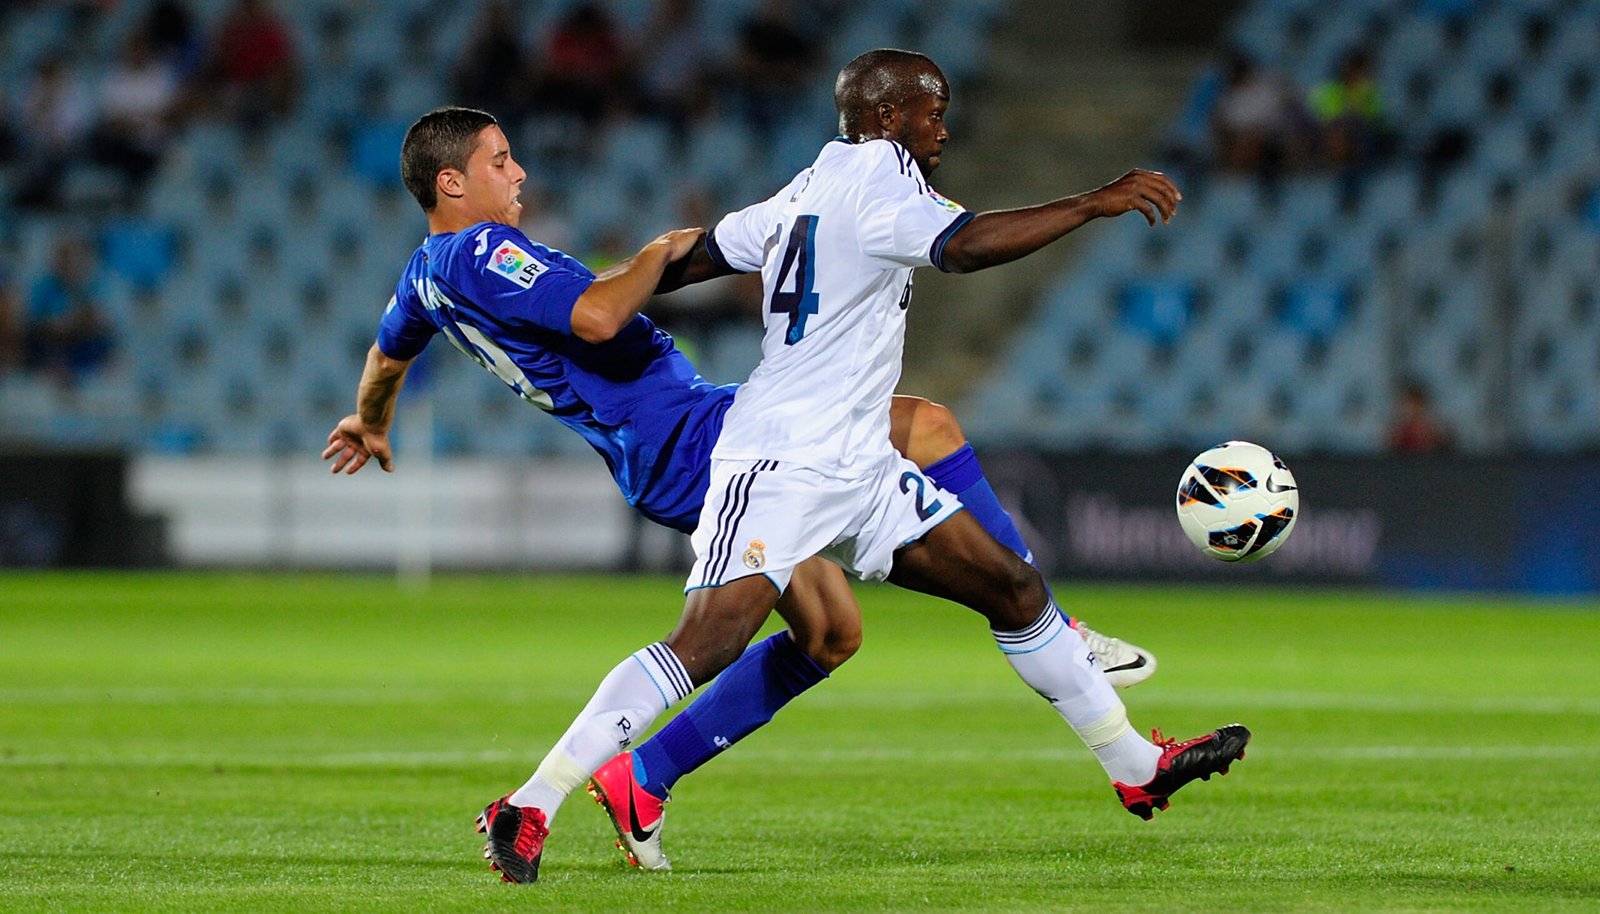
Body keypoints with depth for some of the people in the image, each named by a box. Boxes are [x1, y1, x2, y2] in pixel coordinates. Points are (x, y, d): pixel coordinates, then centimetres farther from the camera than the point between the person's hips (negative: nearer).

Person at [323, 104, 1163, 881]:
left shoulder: (429, 273, 17)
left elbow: (388, 351, 38)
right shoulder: (484, 253, -16)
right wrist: (659, 253, -12)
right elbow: (595, 316, -31)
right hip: (692, 440, -11)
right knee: (928, 427, -11)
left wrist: (370, 427, 59)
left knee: (829, 633, 13)